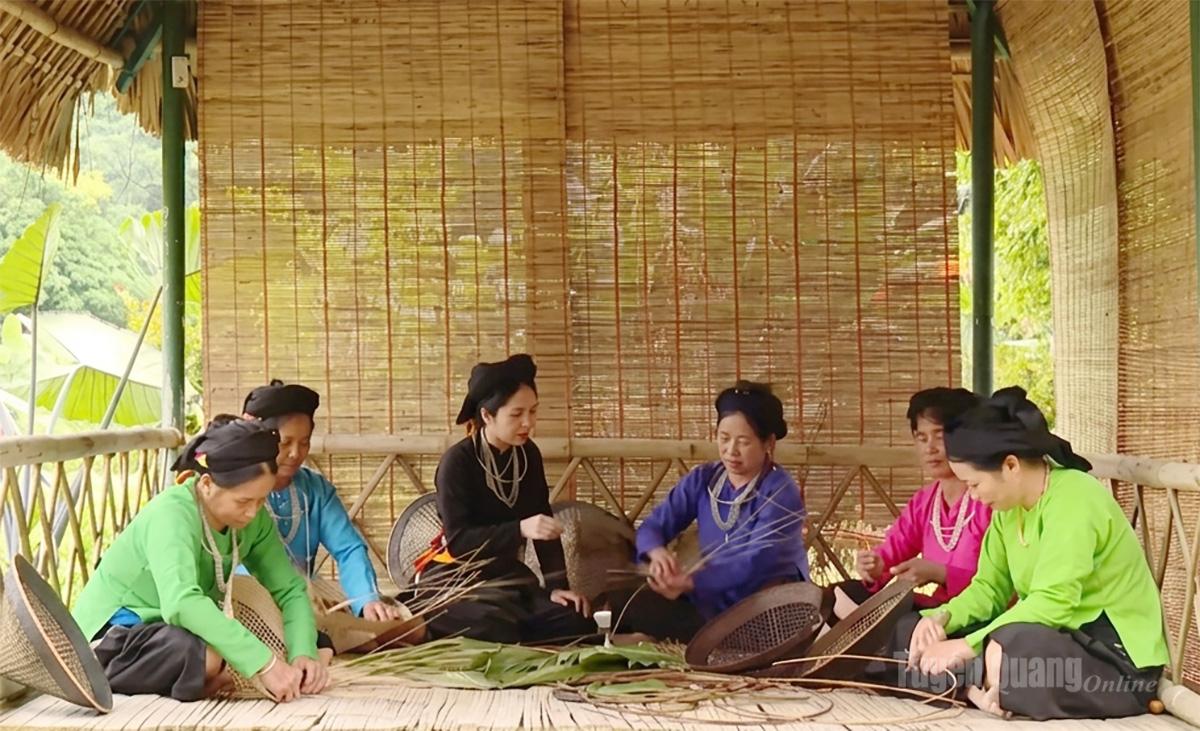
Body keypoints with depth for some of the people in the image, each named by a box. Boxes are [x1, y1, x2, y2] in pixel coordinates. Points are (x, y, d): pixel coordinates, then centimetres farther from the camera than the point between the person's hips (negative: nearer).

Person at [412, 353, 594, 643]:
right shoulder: (457, 462, -17)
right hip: (454, 580, -6)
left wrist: (558, 586, -9)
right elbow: (459, 542, -24)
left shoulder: (528, 455, 1)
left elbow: (543, 524, 2)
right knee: (499, 631, -33)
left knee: (576, 623, -15)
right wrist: (520, 529, -36)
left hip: (506, 575, 6)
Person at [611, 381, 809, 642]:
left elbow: (755, 562, -27)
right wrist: (658, 553, -28)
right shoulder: (702, 480, 2)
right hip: (714, 605, 5)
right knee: (622, 606, -13)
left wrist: (690, 583, -41)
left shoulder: (780, 491, -15)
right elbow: (651, 526, -2)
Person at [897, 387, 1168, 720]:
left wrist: (966, 646, -30)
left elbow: (1052, 603, -30)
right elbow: (989, 587, 8)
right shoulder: (1009, 507, 4)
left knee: (1009, 649, -39)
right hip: (1063, 638, 9)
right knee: (917, 635, -1)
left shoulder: (1074, 500, -21)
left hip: (1118, 657, -9)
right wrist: (941, 617, -12)